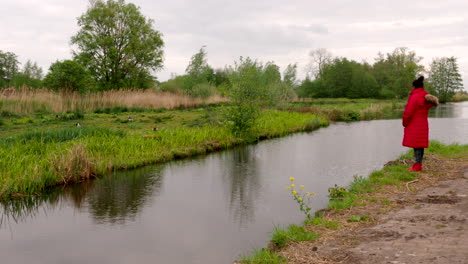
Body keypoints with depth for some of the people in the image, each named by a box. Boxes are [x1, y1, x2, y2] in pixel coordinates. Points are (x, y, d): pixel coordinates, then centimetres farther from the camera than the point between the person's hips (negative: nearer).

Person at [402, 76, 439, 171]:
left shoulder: (414, 97, -16)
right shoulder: (426, 97, 11)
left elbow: (408, 112, -17)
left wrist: (405, 123, -4)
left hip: (414, 125, -8)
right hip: (423, 124, 8)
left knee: (416, 145, -6)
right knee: (420, 145, 11)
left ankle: (417, 166, -6)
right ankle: (419, 165, 16)